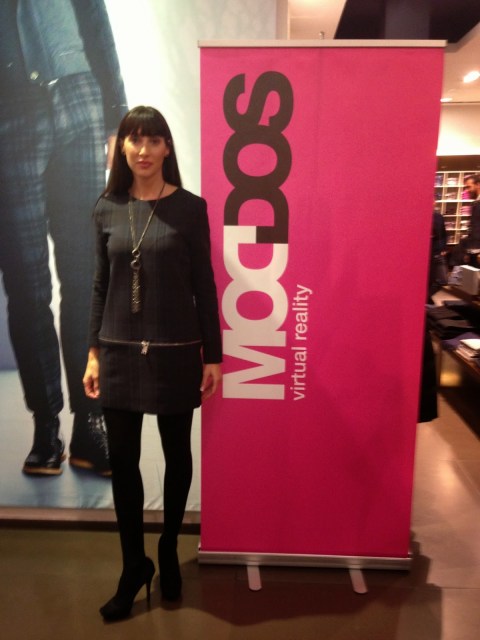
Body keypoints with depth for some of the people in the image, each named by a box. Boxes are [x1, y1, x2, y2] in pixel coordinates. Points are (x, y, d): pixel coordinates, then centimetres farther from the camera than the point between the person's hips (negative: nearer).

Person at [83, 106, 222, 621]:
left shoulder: (190, 208, -3)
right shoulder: (107, 210, 5)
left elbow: (203, 285, -2)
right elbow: (101, 285, 8)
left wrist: (212, 355, -3)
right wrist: (94, 352, 6)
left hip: (176, 351, -2)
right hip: (121, 351, 2)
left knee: (176, 454, 12)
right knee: (122, 459, 7)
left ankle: (168, 552, 36)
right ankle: (133, 565, 28)